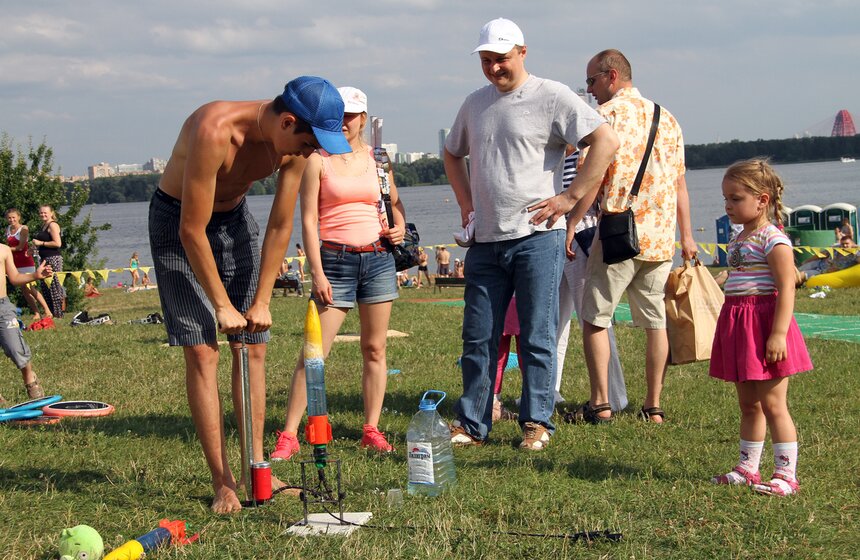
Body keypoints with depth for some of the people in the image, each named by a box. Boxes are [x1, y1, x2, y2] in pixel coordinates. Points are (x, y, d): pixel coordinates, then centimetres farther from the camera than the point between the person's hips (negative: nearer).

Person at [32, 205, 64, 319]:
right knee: (44, 286, 12)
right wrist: (35, 246, 13)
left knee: (54, 286, -8)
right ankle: (50, 313, 18)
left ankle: (59, 314, -5)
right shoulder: (44, 226, 18)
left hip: (53, 259, -10)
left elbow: (57, 243, -19)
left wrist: (41, 243, -14)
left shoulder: (53, 225, -10)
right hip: (45, 259, 10)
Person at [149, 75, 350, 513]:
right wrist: (222, 304, -22)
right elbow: (192, 231, -30)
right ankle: (223, 483, -9)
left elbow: (280, 226, -5)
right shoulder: (214, 131, -36)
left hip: (234, 216, 6)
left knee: (253, 347, 2)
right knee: (201, 350, -11)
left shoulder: (293, 146, -16)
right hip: (177, 220, -6)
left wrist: (261, 302, -4)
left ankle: (255, 468, 11)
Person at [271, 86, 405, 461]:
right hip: (335, 260, -4)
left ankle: (372, 430, 14)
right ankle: (288, 435, -4)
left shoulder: (377, 159, 10)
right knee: (315, 351, -7)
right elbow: (309, 220, -5)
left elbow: (395, 202, 25)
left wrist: (399, 228, 3)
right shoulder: (317, 160, -2)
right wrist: (316, 272, -12)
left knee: (375, 348, 6)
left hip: (378, 258, 4)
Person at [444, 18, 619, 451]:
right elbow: (453, 154, 32)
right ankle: (470, 425, 15)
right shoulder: (475, 104, 15)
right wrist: (466, 201, 17)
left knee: (536, 338, -1)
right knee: (478, 337, 7)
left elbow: (606, 140, -13)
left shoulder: (552, 97, -5)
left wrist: (571, 197, -13)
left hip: (536, 238, -6)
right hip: (485, 240, 6)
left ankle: (536, 424, 7)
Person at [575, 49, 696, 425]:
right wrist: (687, 236, 22)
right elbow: (679, 183, 17)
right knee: (655, 320, 10)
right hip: (661, 238, 6)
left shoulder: (607, 114, -6)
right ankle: (654, 407, 10)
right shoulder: (666, 119, 14)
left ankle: (600, 404, 0)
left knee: (594, 318, 3)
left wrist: (570, 225, -8)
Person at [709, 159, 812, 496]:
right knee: (748, 405, 15)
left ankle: (786, 475, -1)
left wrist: (778, 334, -25)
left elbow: (786, 289, -19)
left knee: (772, 404, -6)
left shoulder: (773, 240, -13)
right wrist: (730, 331, 22)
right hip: (740, 328, 9)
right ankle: (748, 469, 23)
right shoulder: (739, 240, 15)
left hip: (765, 325, -9)